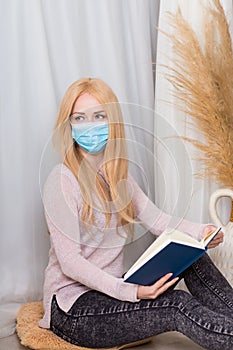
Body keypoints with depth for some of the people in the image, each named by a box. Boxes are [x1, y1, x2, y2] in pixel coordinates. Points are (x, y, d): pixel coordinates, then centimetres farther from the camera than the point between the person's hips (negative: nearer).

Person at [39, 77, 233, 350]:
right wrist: (130, 292, -30)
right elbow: (69, 262, -20)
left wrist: (201, 232, -13)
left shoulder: (118, 176, 10)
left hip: (111, 288, 7)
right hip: (73, 307, -7)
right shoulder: (63, 180, -16)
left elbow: (158, 220, 7)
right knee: (177, 305, -23)